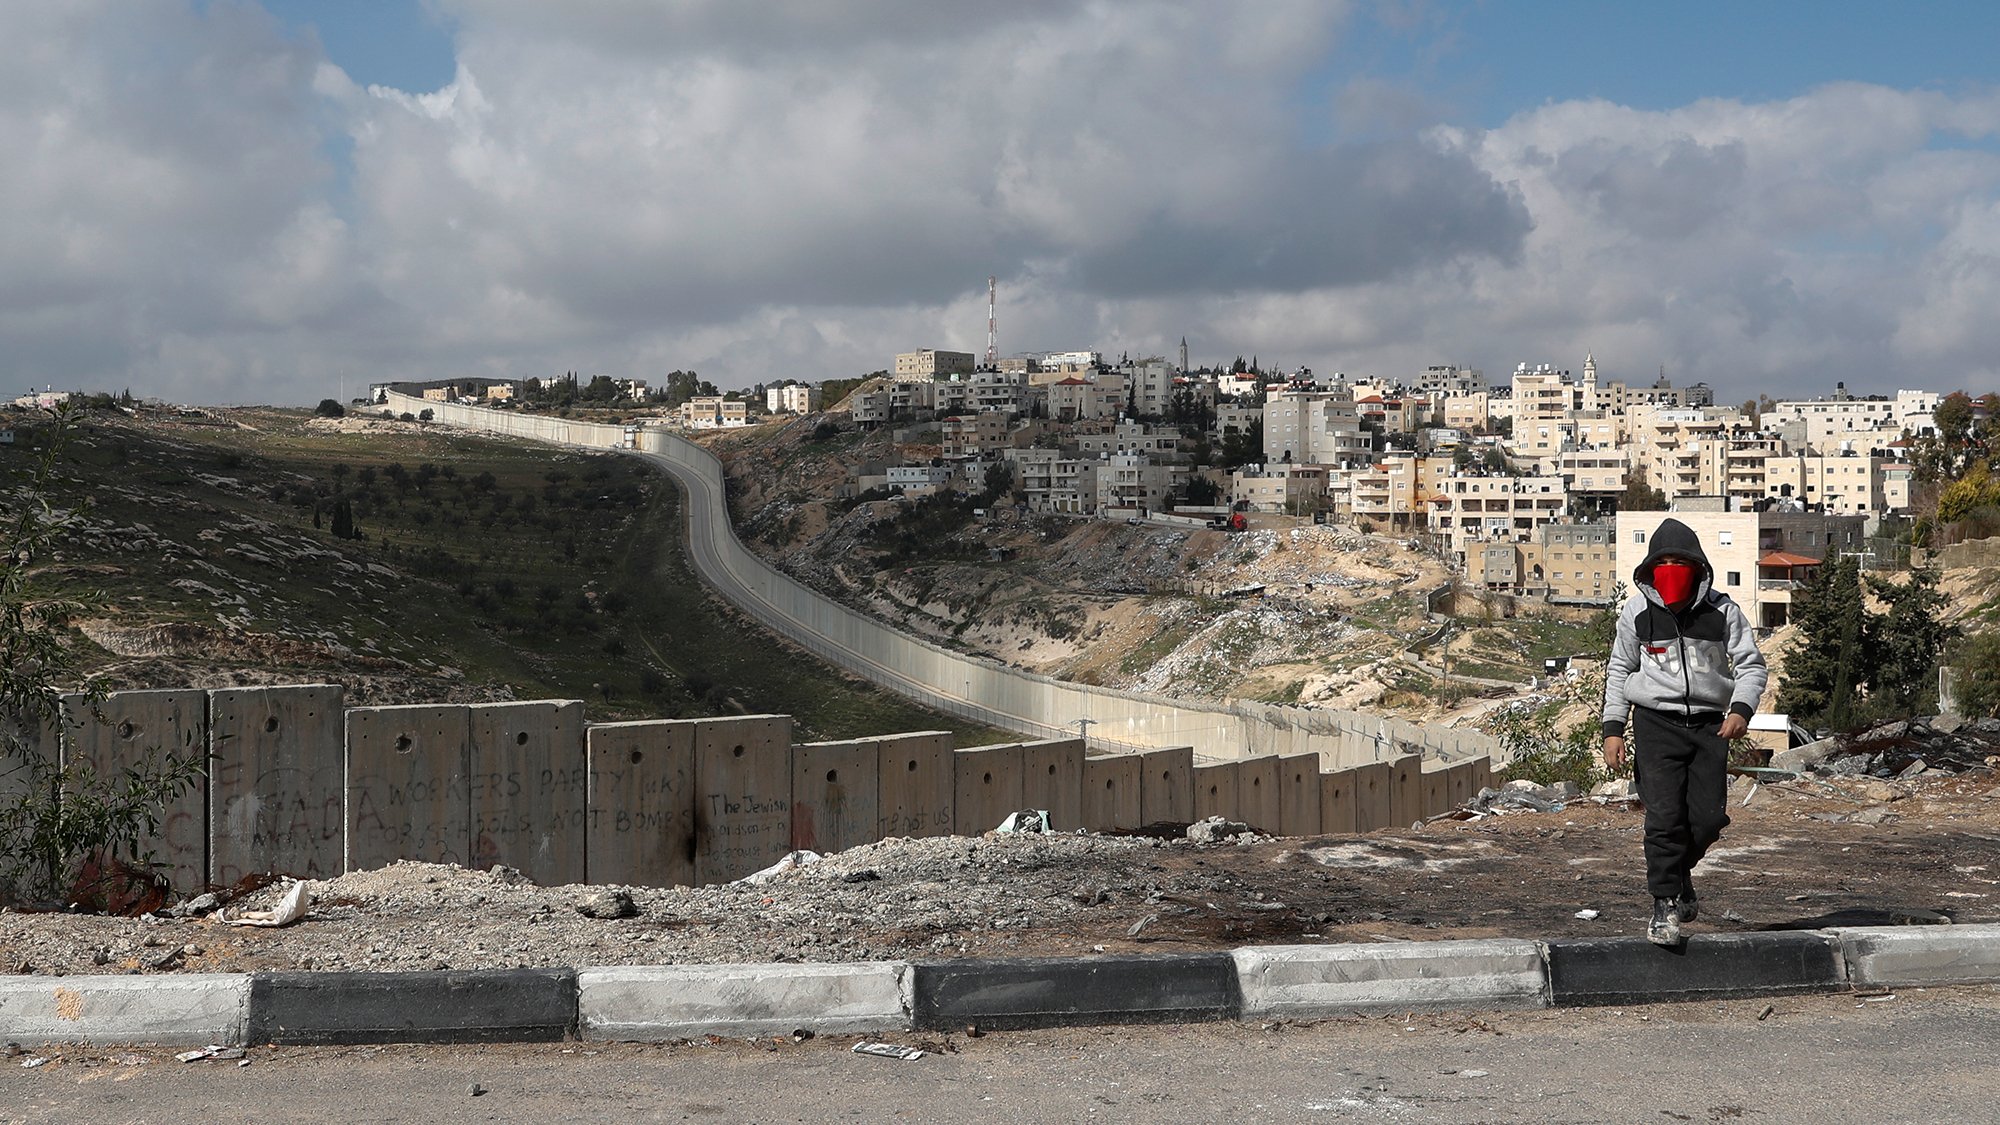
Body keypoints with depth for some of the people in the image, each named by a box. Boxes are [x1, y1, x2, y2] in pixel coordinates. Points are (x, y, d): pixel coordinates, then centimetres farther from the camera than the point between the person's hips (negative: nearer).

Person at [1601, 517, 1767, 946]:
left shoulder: (1722, 610, 1)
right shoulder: (1637, 612, 3)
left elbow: (1750, 664, 3)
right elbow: (1619, 670, 12)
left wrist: (1741, 709, -15)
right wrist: (1613, 728, 4)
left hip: (1709, 724, 1)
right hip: (1657, 722, -1)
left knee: (1708, 817, -3)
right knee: (1665, 815, -12)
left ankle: (1678, 870, 28)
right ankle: (1665, 903, -4)